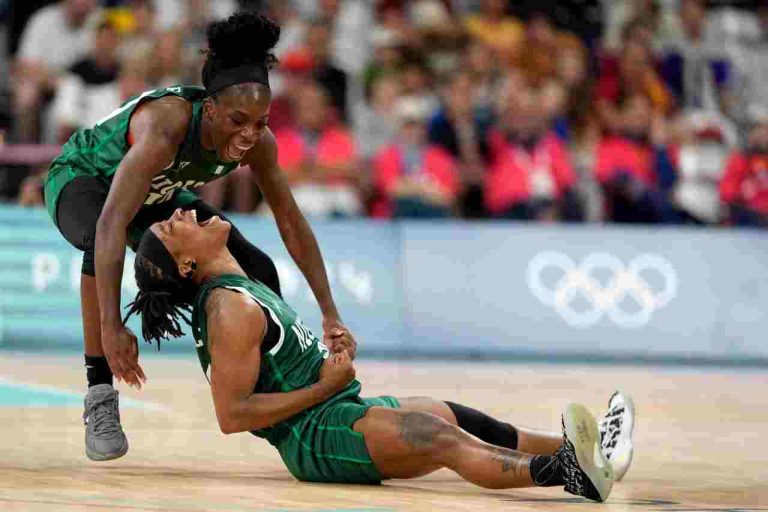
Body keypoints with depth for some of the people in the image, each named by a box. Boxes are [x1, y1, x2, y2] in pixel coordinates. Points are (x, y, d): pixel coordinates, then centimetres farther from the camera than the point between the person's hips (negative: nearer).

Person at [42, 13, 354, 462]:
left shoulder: (258, 141, -23)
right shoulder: (166, 125, -42)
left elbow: (292, 222, -9)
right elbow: (112, 222, -51)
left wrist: (330, 315, -11)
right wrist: (112, 327, -59)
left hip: (158, 197, 6)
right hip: (82, 181, -6)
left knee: (256, 270, -5)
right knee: (102, 245, -40)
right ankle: (100, 395, -31)